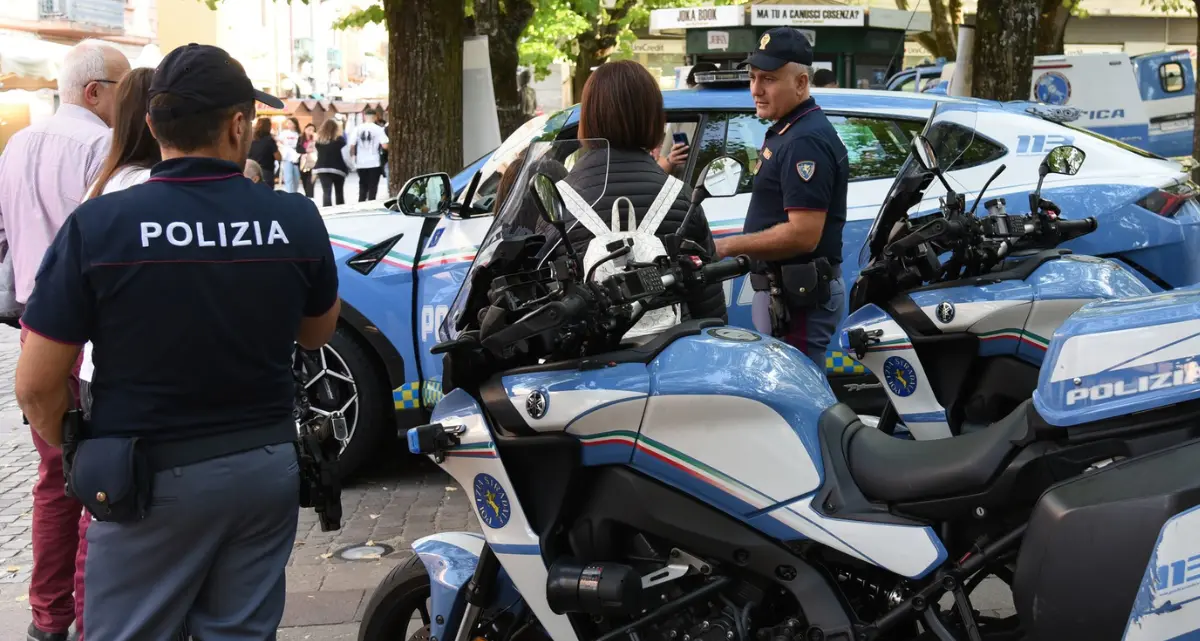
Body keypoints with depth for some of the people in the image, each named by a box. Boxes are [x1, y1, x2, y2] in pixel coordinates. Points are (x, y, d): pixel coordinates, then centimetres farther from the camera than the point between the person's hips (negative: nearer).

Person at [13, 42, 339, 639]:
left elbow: (36, 384, -12)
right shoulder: (297, 219, -8)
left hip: (148, 479, -3)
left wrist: (77, 454, 8)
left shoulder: (98, 225, -15)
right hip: (266, 468, 3)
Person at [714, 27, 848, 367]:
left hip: (798, 296, -11)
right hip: (783, 288, 11)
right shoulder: (785, 132, 16)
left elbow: (804, 235, -24)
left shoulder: (806, 141, -18)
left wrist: (728, 246, -18)